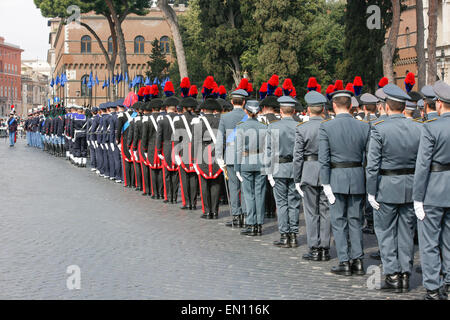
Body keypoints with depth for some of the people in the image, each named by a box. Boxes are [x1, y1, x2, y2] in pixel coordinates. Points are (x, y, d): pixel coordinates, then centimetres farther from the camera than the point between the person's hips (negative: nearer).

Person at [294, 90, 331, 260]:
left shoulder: (302, 129, -8)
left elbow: (297, 157, -8)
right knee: (326, 211, 9)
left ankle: (314, 249, 5)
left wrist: (297, 180, -1)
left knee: (311, 212, 5)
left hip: (309, 173, -2)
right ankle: (325, 248, 12)